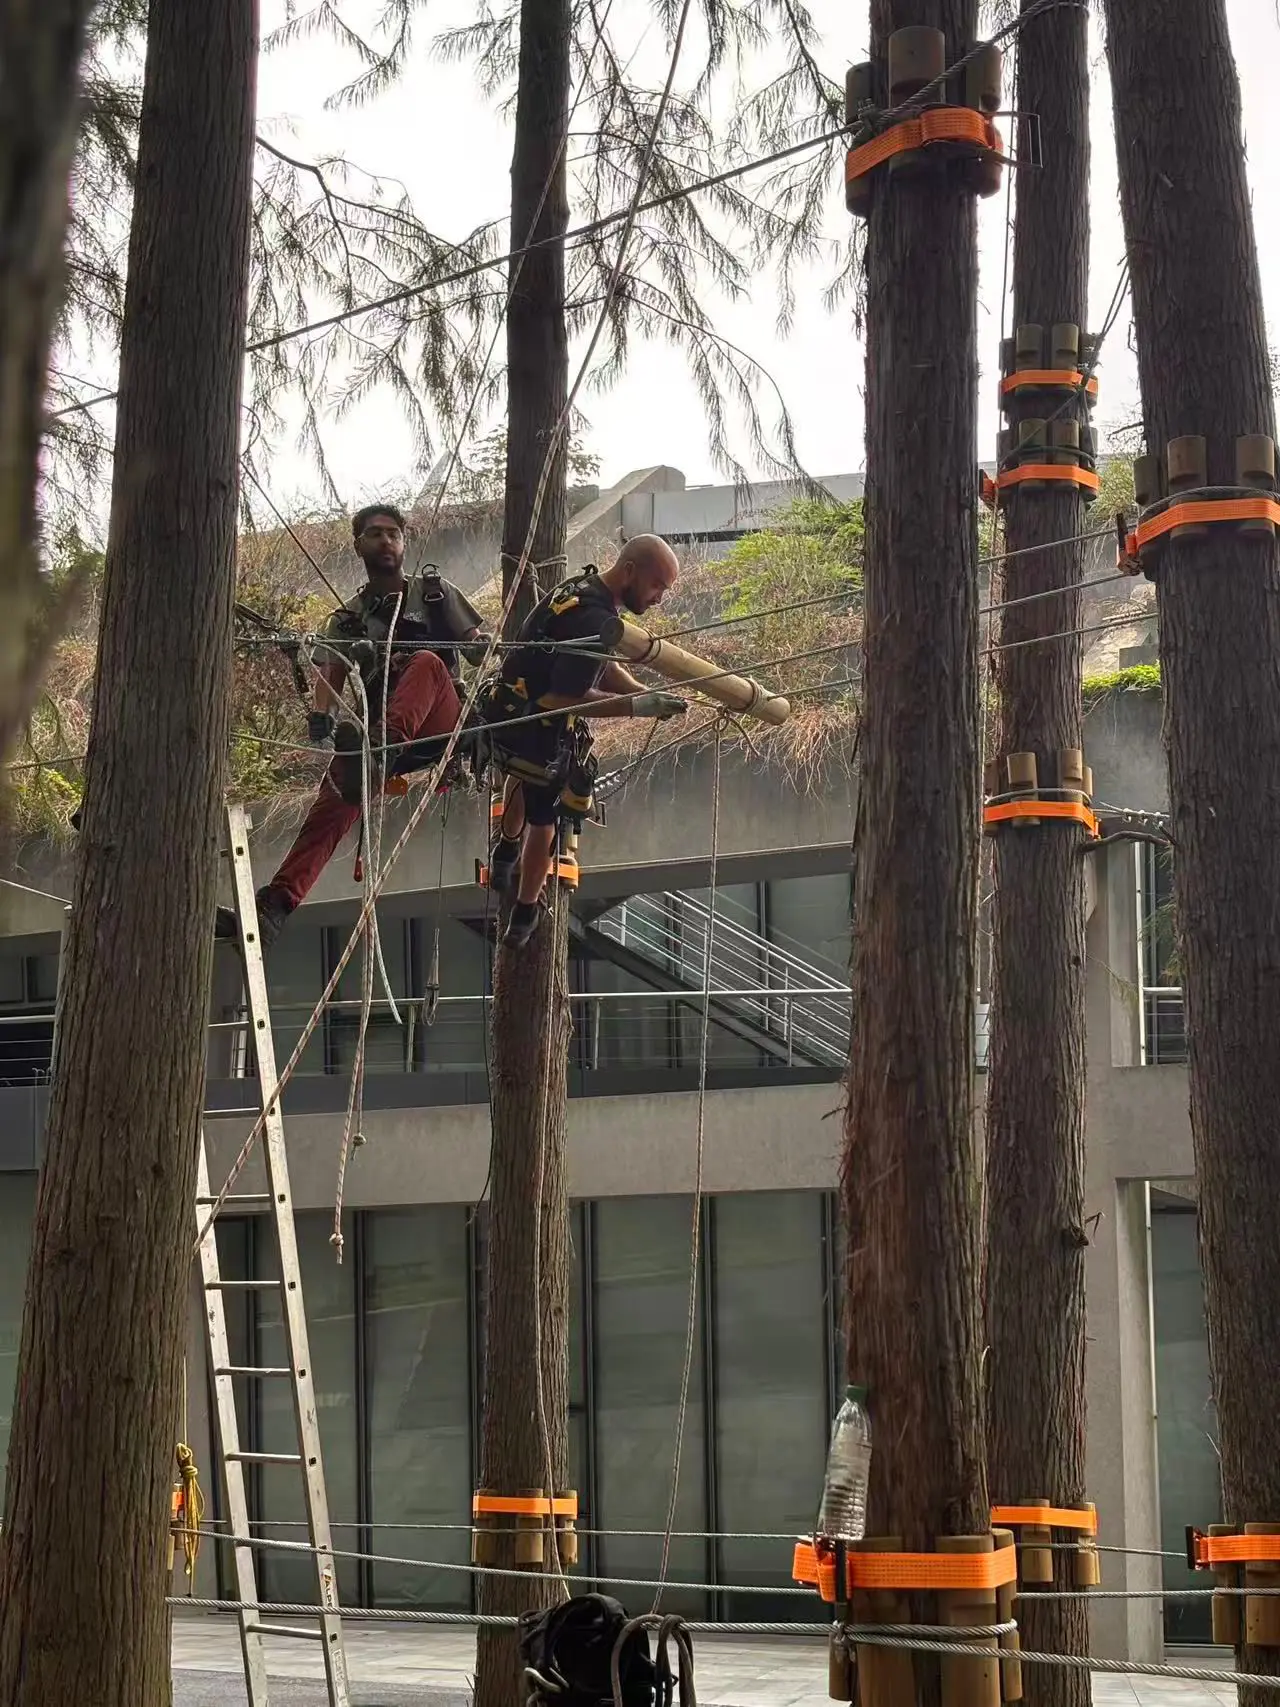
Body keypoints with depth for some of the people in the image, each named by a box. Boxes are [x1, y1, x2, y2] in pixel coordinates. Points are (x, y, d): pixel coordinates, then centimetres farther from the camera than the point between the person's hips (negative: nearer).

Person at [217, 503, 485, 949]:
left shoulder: (435, 592, 16)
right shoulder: (347, 620, 18)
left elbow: (480, 651, 13)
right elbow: (330, 676, 2)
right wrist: (321, 717, -19)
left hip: (440, 727, -1)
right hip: (385, 731, 2)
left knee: (426, 662, -33)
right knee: (335, 796, -28)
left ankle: (375, 751, -61)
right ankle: (276, 904, -42)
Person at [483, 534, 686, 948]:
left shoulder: (580, 586, 2)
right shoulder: (595, 621, -30)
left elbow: (601, 667, 10)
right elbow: (564, 697, -32)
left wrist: (648, 695, -4)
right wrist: (635, 706, -30)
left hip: (505, 712, 9)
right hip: (538, 731, -9)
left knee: (524, 778, 37)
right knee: (543, 818, 13)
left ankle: (505, 854, 60)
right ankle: (524, 918, 29)